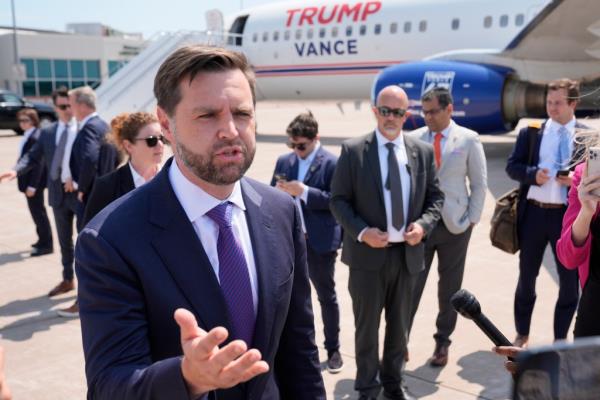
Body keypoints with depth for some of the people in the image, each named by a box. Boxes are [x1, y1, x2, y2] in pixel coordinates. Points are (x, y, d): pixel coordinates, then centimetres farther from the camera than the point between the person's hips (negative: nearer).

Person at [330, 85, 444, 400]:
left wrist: (423, 224, -11)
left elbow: (435, 197, 8)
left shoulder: (423, 152, 3)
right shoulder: (353, 151, -6)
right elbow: (338, 200, -6)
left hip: (408, 253, 3)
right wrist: (361, 232, -19)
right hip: (367, 253, -3)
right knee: (367, 325, 9)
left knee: (400, 324, 18)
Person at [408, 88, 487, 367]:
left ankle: (442, 341, 25)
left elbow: (479, 183, 1)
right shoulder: (414, 139, 0)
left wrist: (472, 219, -5)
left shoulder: (468, 139, -2)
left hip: (454, 224, 0)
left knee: (449, 287, 10)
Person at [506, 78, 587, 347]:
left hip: (568, 214, -1)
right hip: (533, 212, 1)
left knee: (569, 279, 7)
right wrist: (533, 174, -16)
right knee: (526, 277, 12)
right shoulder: (530, 132, 4)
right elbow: (512, 166, 2)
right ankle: (522, 334, 29)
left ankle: (560, 340, 25)